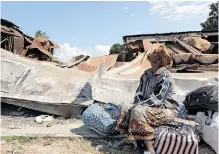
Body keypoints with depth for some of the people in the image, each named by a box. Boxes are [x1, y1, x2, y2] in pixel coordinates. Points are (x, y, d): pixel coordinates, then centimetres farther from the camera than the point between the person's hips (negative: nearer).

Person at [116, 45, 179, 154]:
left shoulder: (165, 76, -19)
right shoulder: (147, 74, 6)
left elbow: (155, 99, -24)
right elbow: (139, 93, 8)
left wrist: (138, 105, -20)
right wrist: (137, 104, -9)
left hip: (166, 110, -8)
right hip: (151, 107, 8)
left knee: (138, 111, -31)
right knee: (125, 109, -7)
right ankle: (131, 140, -12)